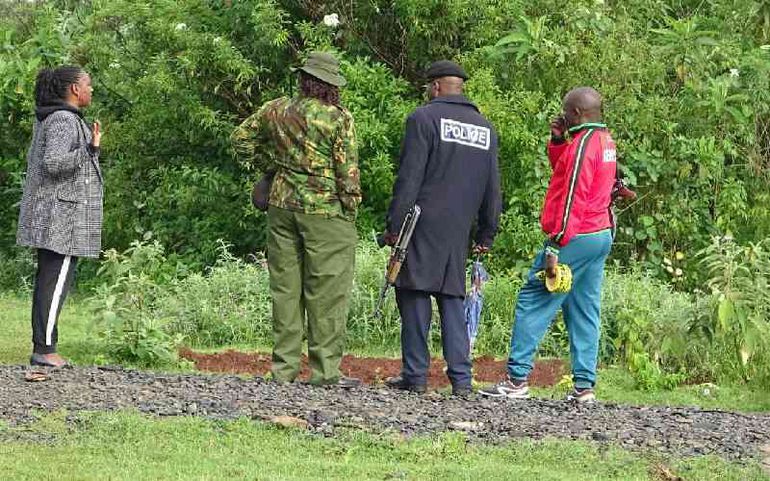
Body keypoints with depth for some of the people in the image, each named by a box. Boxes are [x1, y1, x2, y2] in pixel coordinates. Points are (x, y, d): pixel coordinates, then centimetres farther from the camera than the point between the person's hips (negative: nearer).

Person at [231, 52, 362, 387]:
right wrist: (350, 214, -1)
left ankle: (284, 368, 13)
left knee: (285, 287, 10)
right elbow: (348, 172, -9)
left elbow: (242, 139, 16)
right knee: (326, 291, 1)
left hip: (282, 205, 5)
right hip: (325, 209, -5)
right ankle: (325, 370, 1)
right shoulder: (339, 119, -9)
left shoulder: (276, 110, 5)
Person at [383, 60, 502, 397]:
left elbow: (409, 177, -10)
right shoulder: (485, 127, 15)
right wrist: (487, 234, 22)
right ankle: (461, 379, 1)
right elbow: (492, 188, 17)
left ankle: (415, 375, -2)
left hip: (422, 227, -5)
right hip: (459, 231, 5)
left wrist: (394, 225, -8)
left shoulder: (424, 118, -4)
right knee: (452, 299, 8)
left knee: (415, 296, -1)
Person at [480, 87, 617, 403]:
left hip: (576, 237, -10)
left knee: (532, 303, -5)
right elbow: (564, 172, 22)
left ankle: (517, 380, -6)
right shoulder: (605, 140, 14)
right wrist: (557, 140, 7)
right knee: (584, 311, 9)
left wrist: (555, 248, -21)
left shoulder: (583, 144, -15)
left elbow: (572, 199, -20)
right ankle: (584, 386, 6)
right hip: (601, 235, 10)